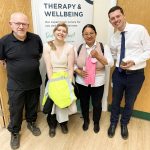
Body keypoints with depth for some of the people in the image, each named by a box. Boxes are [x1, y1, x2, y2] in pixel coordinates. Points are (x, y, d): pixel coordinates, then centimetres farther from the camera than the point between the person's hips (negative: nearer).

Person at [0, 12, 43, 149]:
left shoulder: (36, 38, -7)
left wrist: (31, 65, 6)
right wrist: (15, 67, 0)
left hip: (34, 82, 2)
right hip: (16, 85, -2)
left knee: (33, 106, 21)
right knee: (15, 110, 14)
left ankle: (31, 123, 49)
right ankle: (14, 133, 39)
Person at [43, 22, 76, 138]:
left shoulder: (70, 47, -6)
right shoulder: (47, 46, -6)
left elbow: (70, 68, -8)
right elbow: (48, 67, -12)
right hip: (52, 79, 0)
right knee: (51, 102, 7)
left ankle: (63, 122, 36)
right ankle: (52, 125, 35)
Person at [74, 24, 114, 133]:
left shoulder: (104, 47, -6)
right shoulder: (79, 48, 0)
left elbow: (111, 63, -13)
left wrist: (98, 56, -26)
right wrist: (78, 71, -13)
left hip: (98, 82, -1)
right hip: (82, 82, 2)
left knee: (97, 104, 12)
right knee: (84, 103, 17)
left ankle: (96, 122, 42)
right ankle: (86, 120, 45)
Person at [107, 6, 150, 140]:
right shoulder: (114, 38, 2)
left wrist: (134, 61, -22)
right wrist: (119, 63, -8)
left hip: (136, 74, -2)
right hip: (119, 73, 3)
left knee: (130, 103, 17)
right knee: (116, 101, 17)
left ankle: (124, 124, 44)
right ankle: (113, 123, 44)